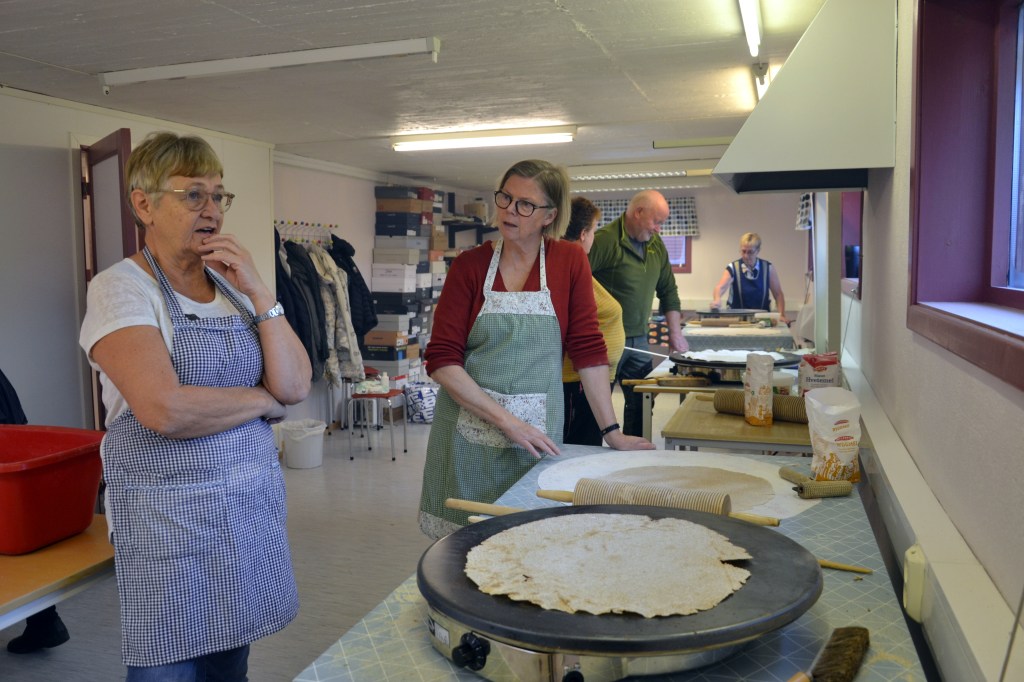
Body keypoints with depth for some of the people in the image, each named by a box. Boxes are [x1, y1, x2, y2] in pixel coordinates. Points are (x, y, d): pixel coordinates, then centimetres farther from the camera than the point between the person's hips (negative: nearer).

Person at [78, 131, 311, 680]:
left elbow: (295, 386, -2)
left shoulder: (233, 283, 7)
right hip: (171, 516, -5)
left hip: (253, 504, 5)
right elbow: (163, 408, -24)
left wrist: (259, 293, -10)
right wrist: (262, 399, -10)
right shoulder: (120, 287, -10)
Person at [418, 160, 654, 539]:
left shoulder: (570, 261, -1)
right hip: (469, 430, 0)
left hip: (536, 434, 0)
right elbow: (441, 359, -8)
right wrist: (507, 421, -15)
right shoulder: (469, 266, -3)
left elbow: (588, 348, -1)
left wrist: (612, 432, -3)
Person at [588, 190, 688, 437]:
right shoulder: (605, 241, -15)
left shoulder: (656, 245, 10)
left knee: (642, 404, 13)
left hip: (639, 340, 8)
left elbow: (668, 291, 19)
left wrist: (675, 333, 14)